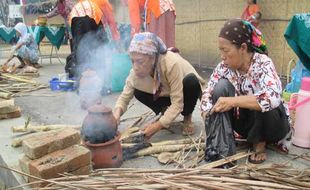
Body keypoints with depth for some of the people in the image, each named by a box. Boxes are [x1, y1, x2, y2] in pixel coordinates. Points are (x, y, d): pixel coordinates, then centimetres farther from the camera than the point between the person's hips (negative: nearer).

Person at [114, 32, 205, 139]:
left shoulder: (172, 64, -40)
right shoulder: (137, 70, -25)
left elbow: (177, 104, -38)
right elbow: (124, 97, -16)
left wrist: (158, 125, -44)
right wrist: (117, 113, -37)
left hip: (188, 91, -3)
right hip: (164, 94, 4)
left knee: (191, 81, -36)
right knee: (138, 92, -22)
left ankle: (187, 117, -9)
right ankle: (164, 111, 5)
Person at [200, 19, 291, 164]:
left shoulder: (263, 63, -26)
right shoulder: (223, 67, -12)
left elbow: (273, 97, -42)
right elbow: (208, 92, -7)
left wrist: (233, 101, -47)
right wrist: (207, 114, -26)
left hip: (271, 123, -3)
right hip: (244, 120, 4)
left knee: (263, 102, -37)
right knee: (222, 86, -19)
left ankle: (260, 142, -7)